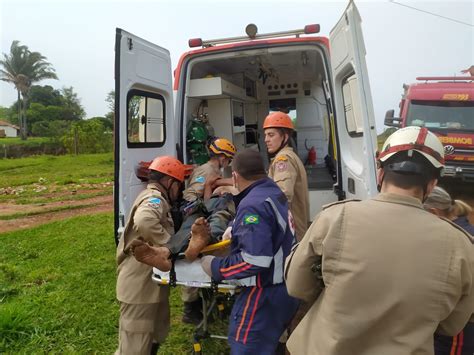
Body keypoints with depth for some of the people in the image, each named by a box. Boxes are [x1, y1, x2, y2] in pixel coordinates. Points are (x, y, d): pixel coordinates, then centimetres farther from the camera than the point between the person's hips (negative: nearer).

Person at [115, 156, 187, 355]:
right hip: (140, 286, -10)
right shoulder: (154, 199, -19)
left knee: (155, 337, 25)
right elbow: (144, 221, -41)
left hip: (149, 284, 10)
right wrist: (168, 246, -31)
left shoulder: (154, 198, 16)